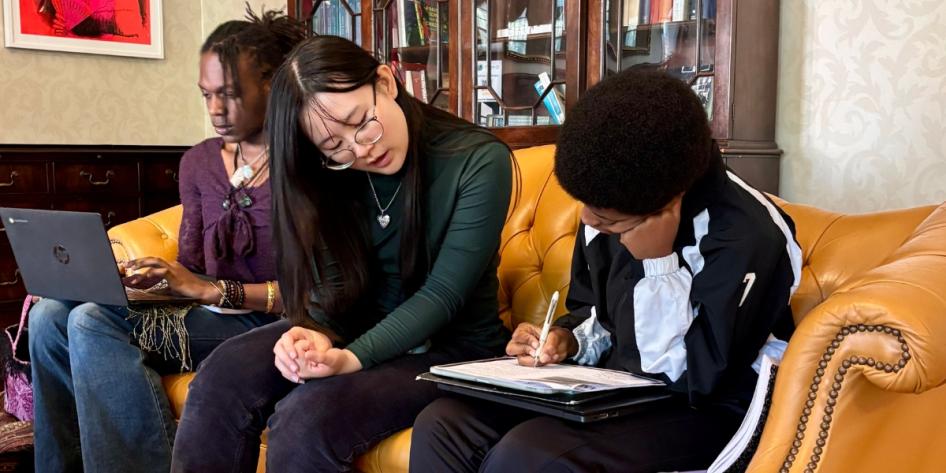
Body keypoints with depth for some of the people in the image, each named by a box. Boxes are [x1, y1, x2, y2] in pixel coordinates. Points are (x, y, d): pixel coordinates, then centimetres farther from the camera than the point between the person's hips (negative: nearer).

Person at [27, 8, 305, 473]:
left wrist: (214, 290, -21)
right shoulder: (199, 162, 11)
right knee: (49, 315, -8)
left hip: (272, 325, -7)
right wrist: (129, 277, -5)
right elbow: (190, 265, 15)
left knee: (93, 322, -22)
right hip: (210, 314, 7)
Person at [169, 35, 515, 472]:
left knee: (306, 417, -29)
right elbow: (332, 285, -2)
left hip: (452, 350, -4)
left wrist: (353, 359, -32)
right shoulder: (333, 174, -3)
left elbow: (442, 294, -20)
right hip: (357, 328, 5)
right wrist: (317, 333, -25)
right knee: (225, 374, -21)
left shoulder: (479, 162, -18)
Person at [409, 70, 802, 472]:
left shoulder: (748, 238, -22)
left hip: (702, 411, -6)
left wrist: (658, 262, -27)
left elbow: (698, 379, -21)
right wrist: (568, 340, -7)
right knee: (442, 426, -13)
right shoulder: (613, 203, -1)